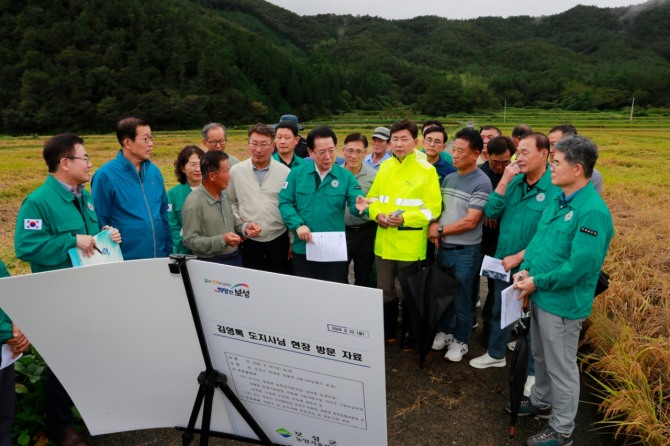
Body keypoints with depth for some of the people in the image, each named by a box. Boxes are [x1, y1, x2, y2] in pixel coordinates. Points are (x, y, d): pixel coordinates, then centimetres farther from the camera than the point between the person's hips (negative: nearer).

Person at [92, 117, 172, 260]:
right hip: (125, 261, -5)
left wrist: (168, 251, 8)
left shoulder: (154, 171, 4)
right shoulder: (105, 176, -11)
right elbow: (100, 223, -8)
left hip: (159, 258, 5)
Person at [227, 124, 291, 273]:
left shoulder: (285, 172, -2)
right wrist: (242, 226, -6)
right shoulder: (236, 171, 1)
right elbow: (231, 203, 8)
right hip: (249, 243, 1)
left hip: (279, 241, 0)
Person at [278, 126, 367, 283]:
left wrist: (359, 206, -30)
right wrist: (298, 225, -17)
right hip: (303, 249, 1)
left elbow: (355, 204, -6)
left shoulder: (346, 176, -1)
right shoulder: (297, 173, 0)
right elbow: (285, 203, -3)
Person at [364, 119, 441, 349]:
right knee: (384, 289, 16)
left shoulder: (426, 170, -8)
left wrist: (405, 218, -22)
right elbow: (373, 198, 12)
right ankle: (388, 329, 35)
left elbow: (433, 208, -11)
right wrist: (377, 214, -9)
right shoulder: (384, 167, 8)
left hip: (411, 244, -5)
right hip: (384, 241, 5)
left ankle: (409, 334, 30)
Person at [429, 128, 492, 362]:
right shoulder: (448, 178, 6)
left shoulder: (481, 183, -15)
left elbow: (470, 222, -19)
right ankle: (445, 331, 38)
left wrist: (440, 230, -12)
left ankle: (460, 341, 27)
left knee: (461, 299, 9)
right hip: (443, 247, 6)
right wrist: (434, 225, -8)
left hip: (466, 251, -6)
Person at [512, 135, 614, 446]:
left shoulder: (592, 211, -24)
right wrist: (526, 270, -4)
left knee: (561, 367, 8)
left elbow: (580, 265, -26)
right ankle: (541, 401, 48)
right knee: (541, 356, 25)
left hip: (563, 302, -8)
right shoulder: (557, 200, 4)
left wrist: (538, 283, -18)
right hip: (541, 296, 8)